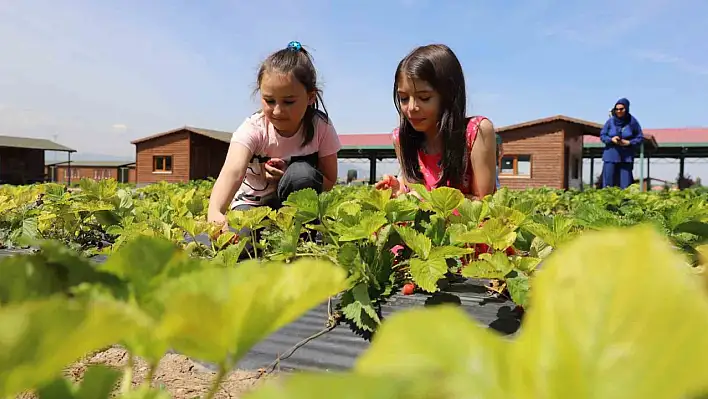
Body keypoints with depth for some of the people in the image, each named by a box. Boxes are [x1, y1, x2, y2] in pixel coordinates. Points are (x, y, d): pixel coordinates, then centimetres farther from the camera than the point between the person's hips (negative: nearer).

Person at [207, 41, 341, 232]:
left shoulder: (321, 128, -18)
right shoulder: (253, 129, -24)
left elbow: (329, 182, -10)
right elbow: (233, 172, -43)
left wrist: (288, 177, -27)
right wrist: (215, 212, -64)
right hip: (252, 203, -2)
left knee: (302, 173, -32)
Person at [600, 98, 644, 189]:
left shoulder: (632, 121, -3)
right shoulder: (610, 121, -1)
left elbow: (640, 138, 3)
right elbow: (602, 135, 5)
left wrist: (629, 142, -14)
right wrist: (611, 139, -14)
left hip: (626, 157, 0)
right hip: (611, 156, 0)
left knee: (625, 183, -1)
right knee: (608, 181, -2)